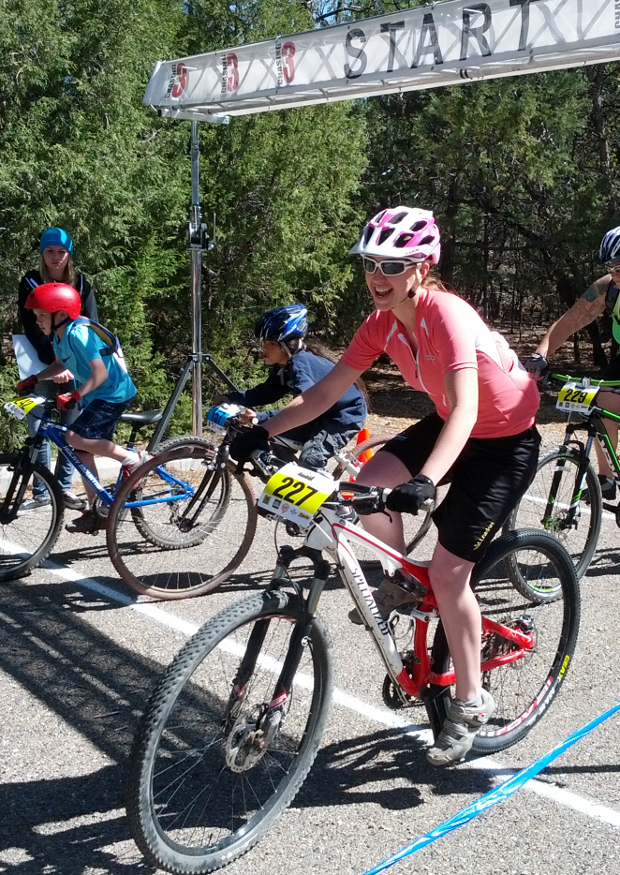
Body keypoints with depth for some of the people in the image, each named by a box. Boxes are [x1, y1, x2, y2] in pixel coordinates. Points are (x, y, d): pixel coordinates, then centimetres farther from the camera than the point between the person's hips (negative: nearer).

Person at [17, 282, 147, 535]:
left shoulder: (79, 334, -24)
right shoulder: (58, 337, 3)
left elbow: (100, 373, -28)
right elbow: (59, 365, 22)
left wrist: (75, 395, -36)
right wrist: (34, 379, 9)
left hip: (113, 394, -10)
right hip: (95, 397, 10)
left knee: (75, 437, -24)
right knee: (83, 452, 8)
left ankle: (132, 459, -11)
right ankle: (96, 512, 17)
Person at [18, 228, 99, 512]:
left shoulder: (81, 284, 6)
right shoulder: (30, 283, 1)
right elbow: (32, 329, -8)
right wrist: (54, 364, -19)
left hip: (75, 368, 1)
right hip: (42, 368, -1)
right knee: (38, 430, -3)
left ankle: (64, 488, 16)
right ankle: (41, 492, 9)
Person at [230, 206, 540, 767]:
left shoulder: (446, 315, -30)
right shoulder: (383, 322, -8)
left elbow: (465, 408, -42)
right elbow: (325, 393, -8)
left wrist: (425, 481, -55)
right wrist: (261, 432, -17)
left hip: (505, 440, -7)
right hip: (450, 424, 7)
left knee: (448, 570, -10)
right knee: (367, 485, -16)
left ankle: (470, 704, 9)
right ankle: (403, 583, 13)